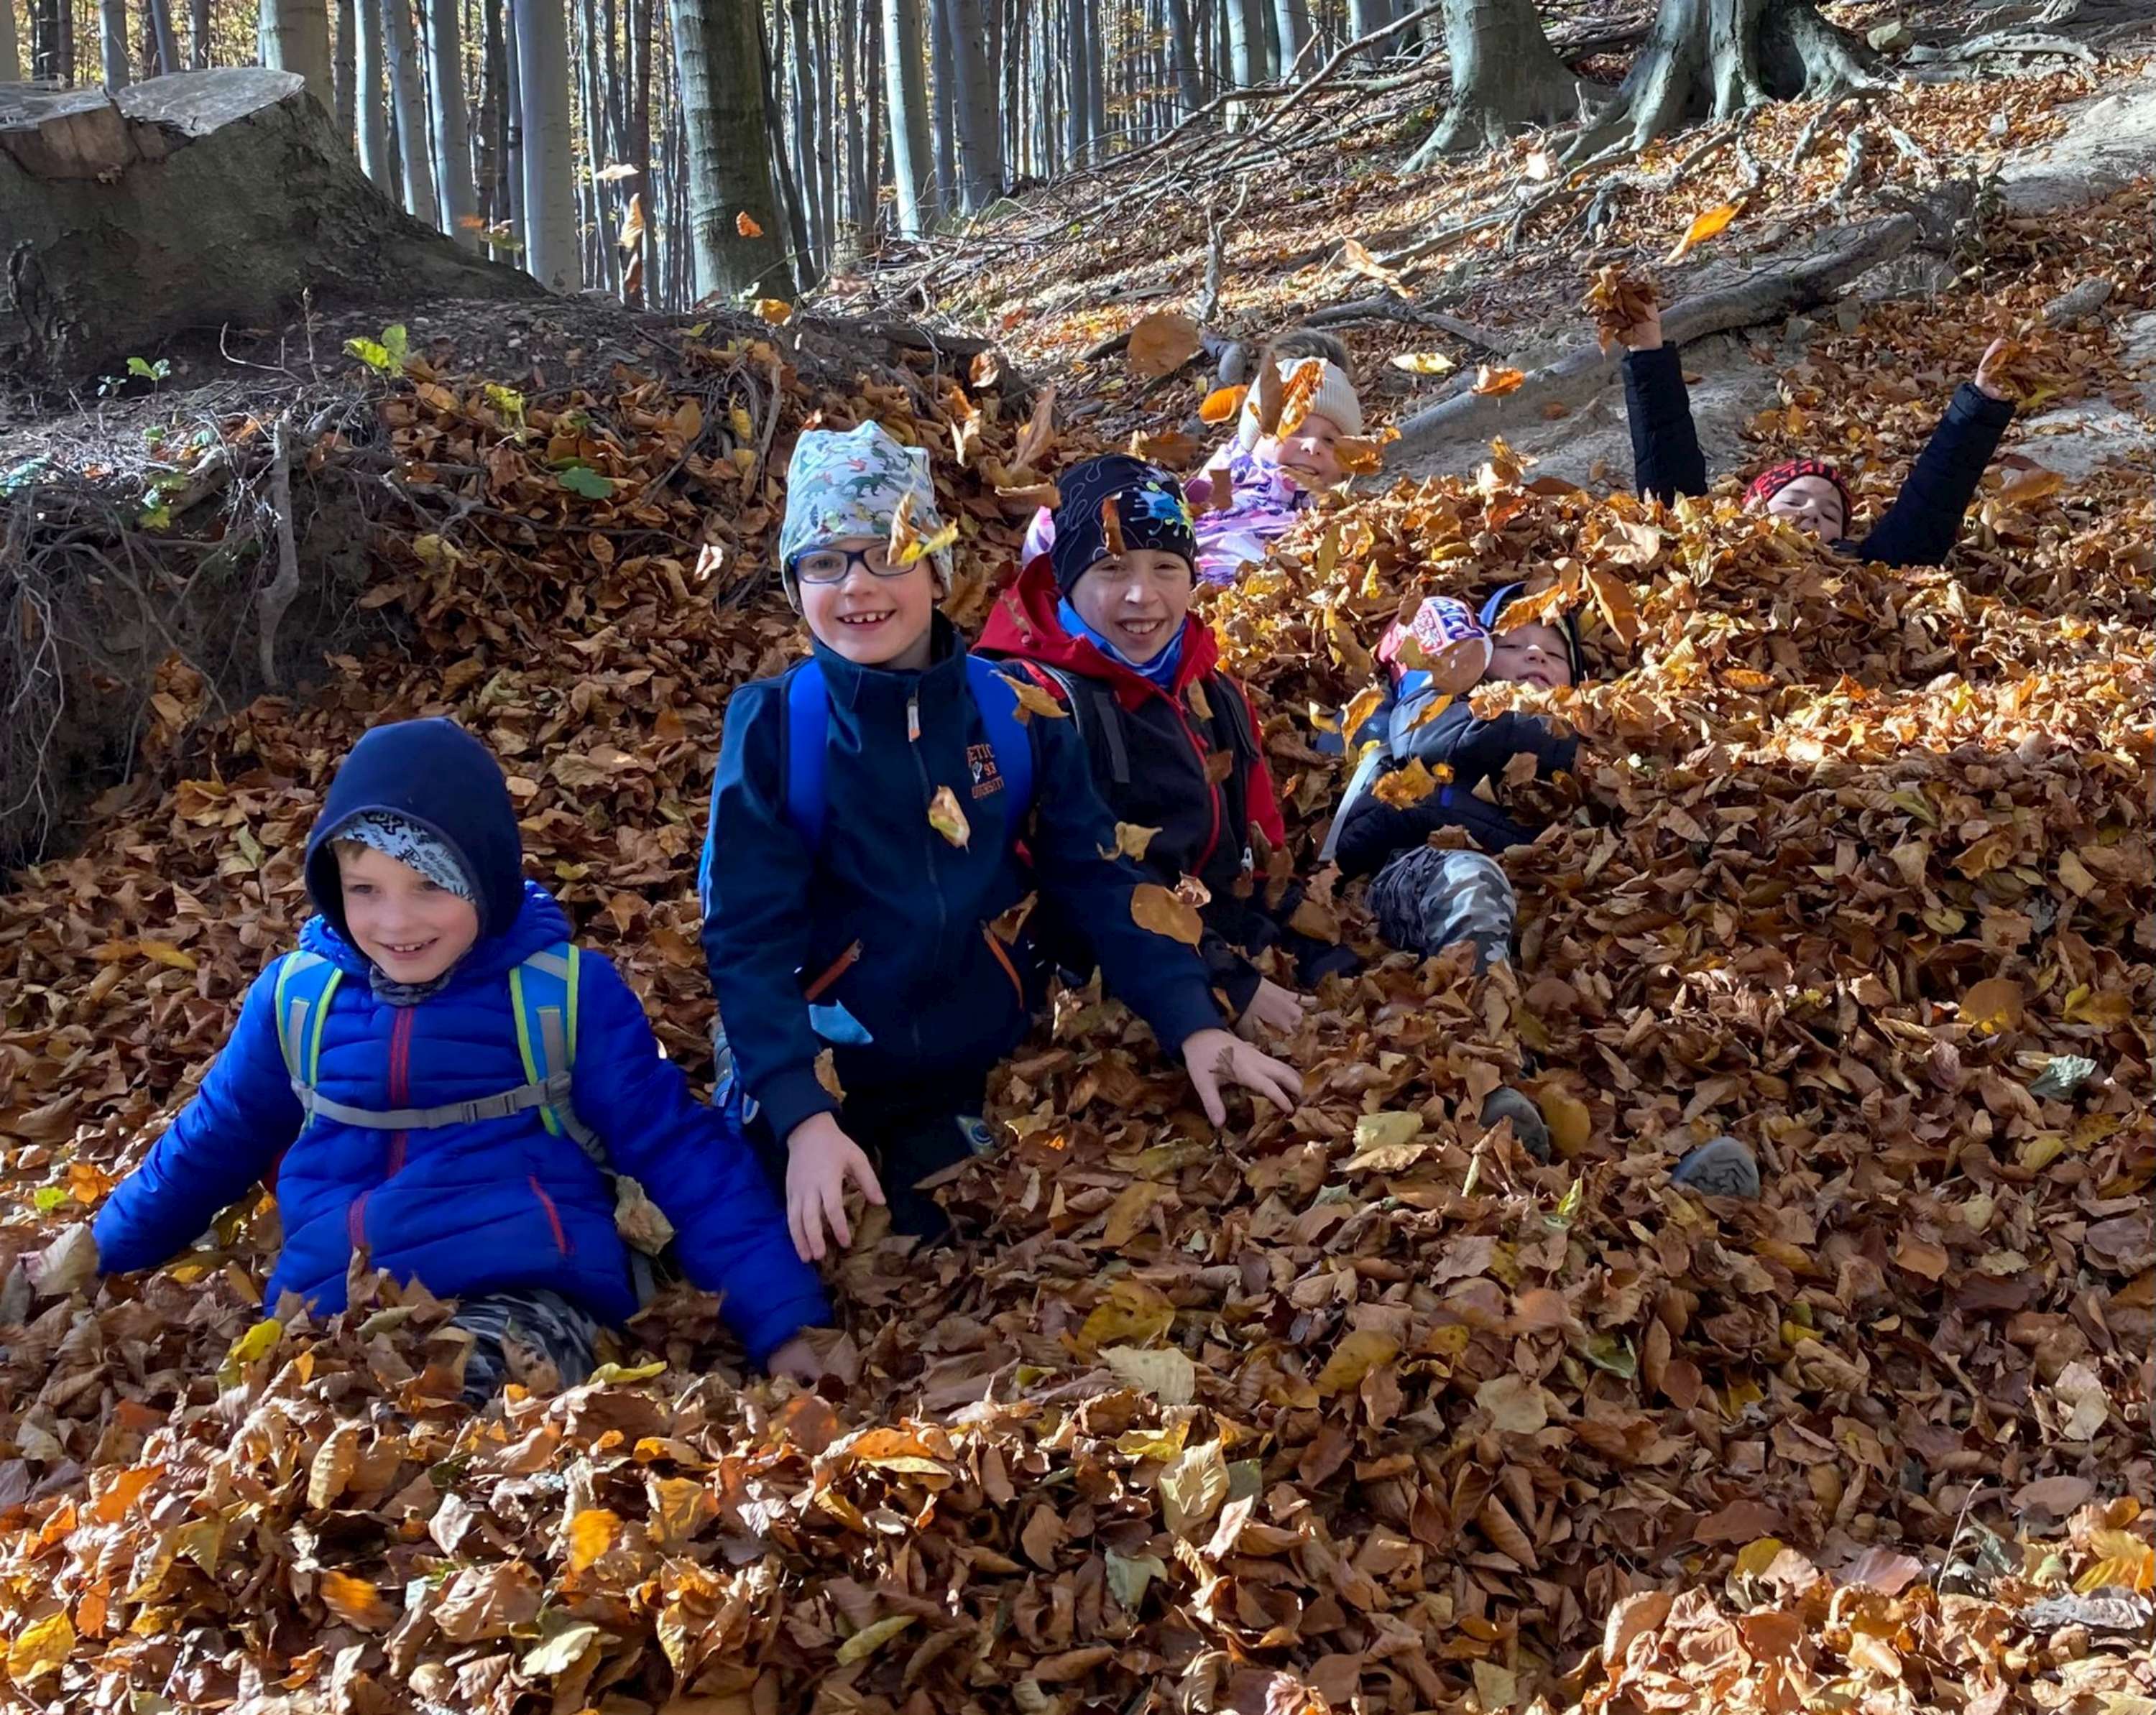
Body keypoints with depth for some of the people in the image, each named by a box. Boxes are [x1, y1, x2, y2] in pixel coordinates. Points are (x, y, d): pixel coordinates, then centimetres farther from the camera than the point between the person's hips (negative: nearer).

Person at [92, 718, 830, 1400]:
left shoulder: (567, 993, 1)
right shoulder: (294, 995, 11)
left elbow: (680, 1152, 2)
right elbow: (208, 1148, 26)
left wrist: (783, 1317, -5)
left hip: (524, 1300, -3)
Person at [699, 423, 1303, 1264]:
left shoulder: (1012, 714, -4)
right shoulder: (773, 727, -12)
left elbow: (1096, 880, -1)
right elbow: (748, 939, -15)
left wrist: (1194, 1024, -13)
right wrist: (805, 1116, -27)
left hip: (977, 1070, 3)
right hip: (822, 1080, -2)